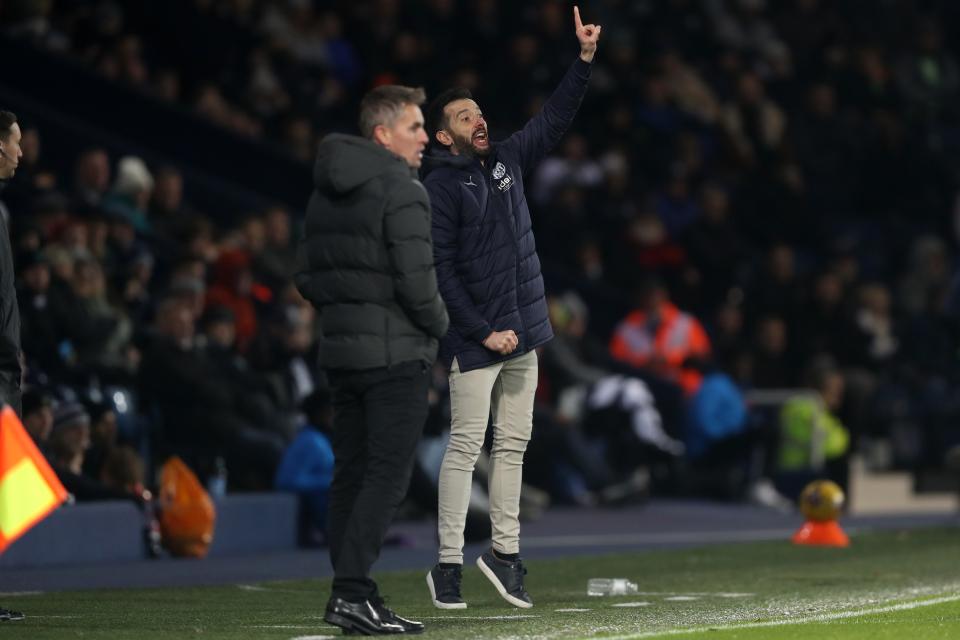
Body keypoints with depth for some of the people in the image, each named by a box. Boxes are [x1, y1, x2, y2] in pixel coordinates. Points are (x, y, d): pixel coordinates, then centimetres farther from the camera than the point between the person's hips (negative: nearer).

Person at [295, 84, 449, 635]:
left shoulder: (326, 193, 13)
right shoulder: (403, 191, -13)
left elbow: (308, 277, 14)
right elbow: (417, 280, -19)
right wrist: (438, 325, -1)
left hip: (341, 351, 8)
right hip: (397, 354, -8)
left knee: (351, 474, 10)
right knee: (387, 476, -7)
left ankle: (350, 594, 12)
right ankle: (353, 593, -13)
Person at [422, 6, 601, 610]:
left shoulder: (508, 159, 12)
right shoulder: (440, 185, -9)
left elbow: (554, 119, 16)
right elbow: (440, 269, -12)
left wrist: (585, 59, 5)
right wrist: (484, 331, -15)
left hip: (522, 333, 7)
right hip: (476, 339, -7)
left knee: (513, 444, 9)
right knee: (466, 446, -7)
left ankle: (505, 551, 15)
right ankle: (448, 564, -5)